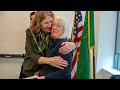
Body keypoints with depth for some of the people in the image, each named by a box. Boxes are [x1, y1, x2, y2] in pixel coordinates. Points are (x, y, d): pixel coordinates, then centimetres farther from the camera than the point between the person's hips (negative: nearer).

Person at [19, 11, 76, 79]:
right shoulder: (31, 33, -14)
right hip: (29, 72, 0)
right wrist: (49, 60, -39)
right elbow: (30, 55, -22)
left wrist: (72, 45, -40)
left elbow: (72, 44, -14)